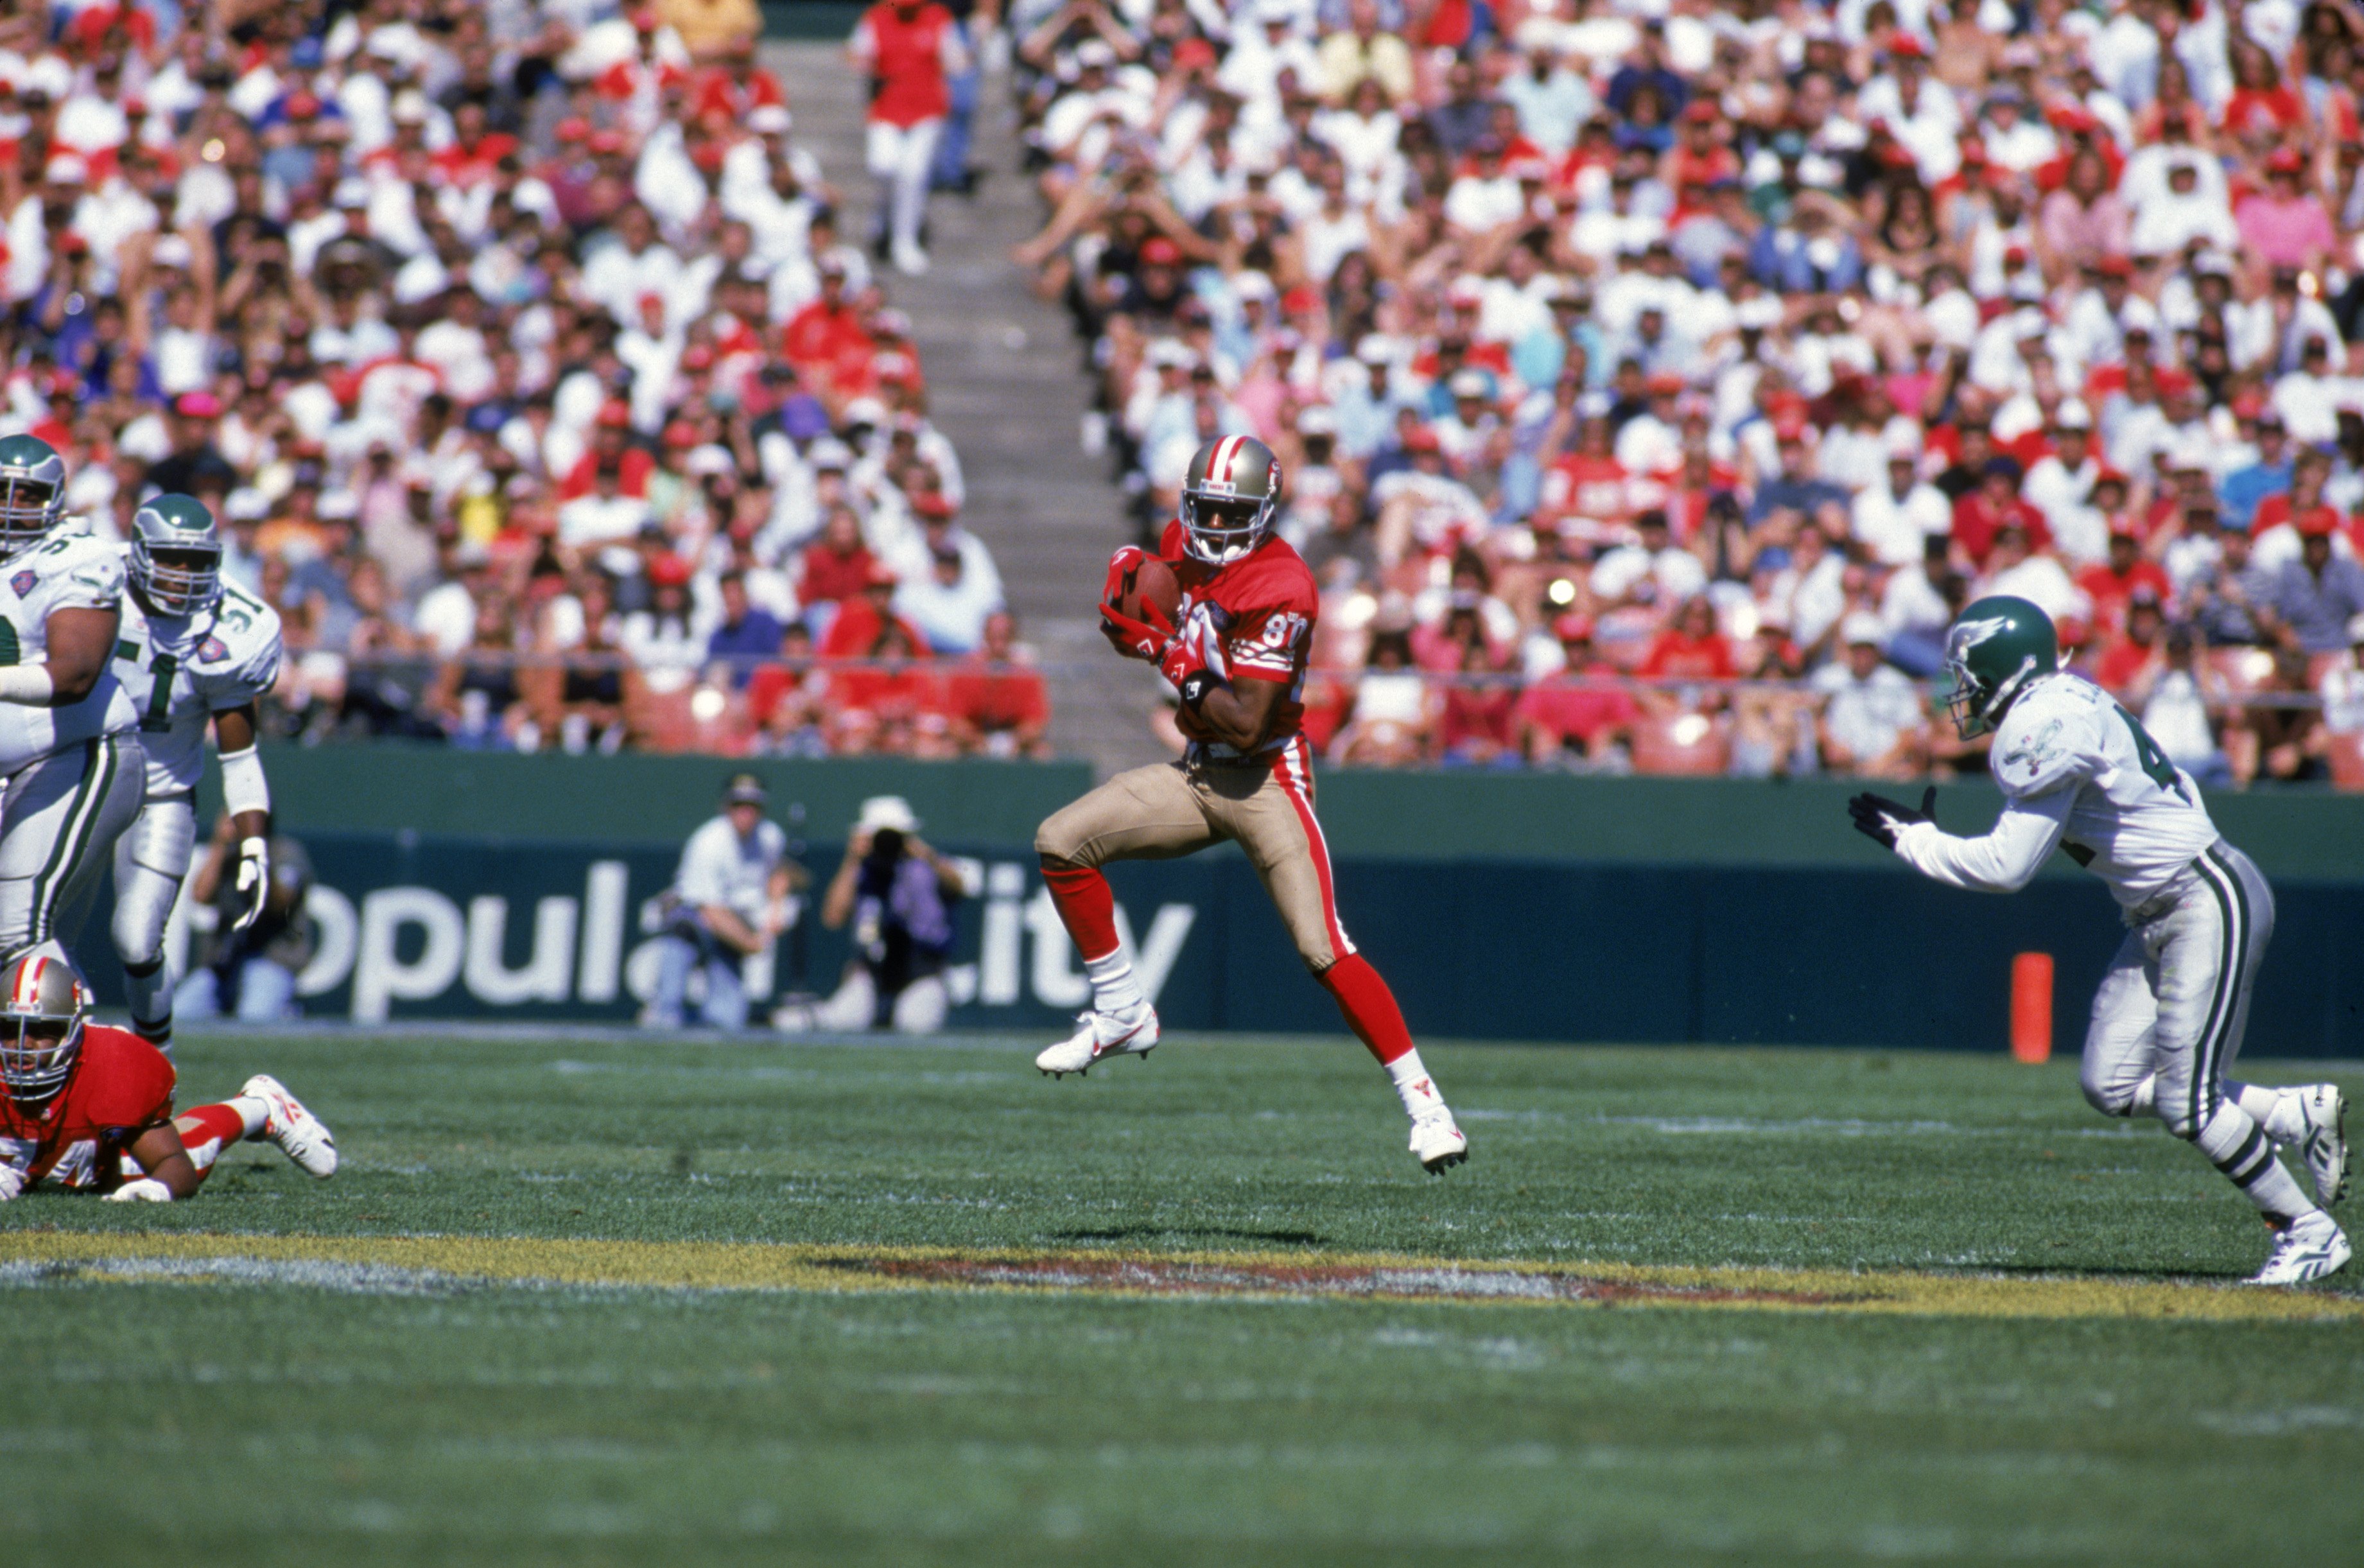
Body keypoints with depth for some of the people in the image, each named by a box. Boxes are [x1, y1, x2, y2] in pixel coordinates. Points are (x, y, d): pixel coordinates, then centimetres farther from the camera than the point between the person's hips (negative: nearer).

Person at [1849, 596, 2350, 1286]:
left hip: (2212, 903, -10)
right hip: (2157, 916, 10)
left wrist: (1910, 839, -7)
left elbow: (2006, 866, -18)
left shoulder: (2048, 726, -19)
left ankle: (2309, 1231, 2)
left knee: (2185, 1102, -10)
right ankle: (2303, 1113, 16)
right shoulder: (2062, 704, 10)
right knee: (2113, 1088, 7)